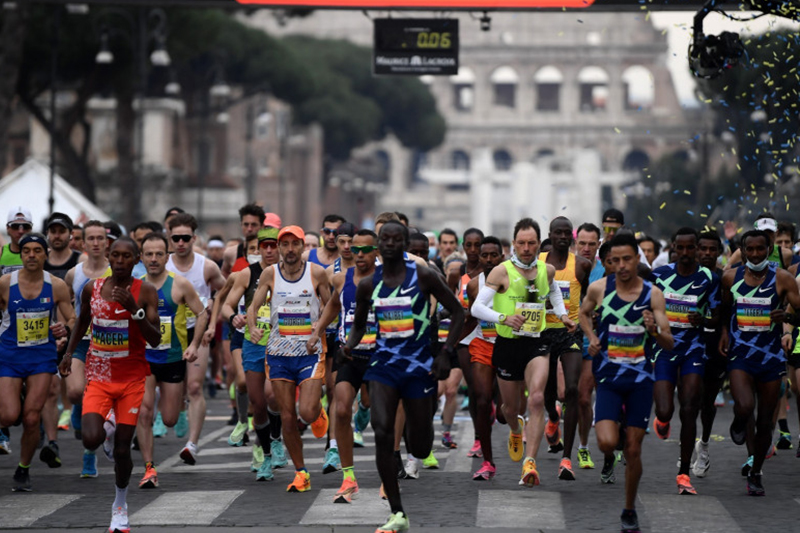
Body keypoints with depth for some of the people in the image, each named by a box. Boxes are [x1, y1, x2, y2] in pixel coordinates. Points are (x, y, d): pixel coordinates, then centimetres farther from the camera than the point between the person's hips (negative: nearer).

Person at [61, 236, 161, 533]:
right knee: (91, 440, -20)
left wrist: (134, 309, -27)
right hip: (98, 377, 1)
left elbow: (155, 340, -16)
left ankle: (120, 506, 23)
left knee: (122, 449, 0)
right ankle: (107, 428, 18)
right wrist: (69, 351, 12)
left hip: (132, 378, -1)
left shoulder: (145, 292, -9)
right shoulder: (91, 289, -1)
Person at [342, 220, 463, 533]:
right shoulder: (368, 285, 3)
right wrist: (350, 344, -5)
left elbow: (457, 311, 0)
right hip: (384, 364, 1)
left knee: (420, 449, 4)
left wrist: (446, 353, -9)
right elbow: (359, 324, 17)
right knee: (382, 433, -20)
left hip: (419, 365, -1)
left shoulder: (423, 276, -6)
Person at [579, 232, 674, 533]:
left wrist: (655, 331, -27)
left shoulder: (652, 294, -6)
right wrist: (592, 337, -1)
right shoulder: (599, 289, -4)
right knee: (607, 444, -19)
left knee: (633, 450, 3)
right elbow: (584, 313, 18)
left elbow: (669, 345, -5)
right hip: (609, 377, 0)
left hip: (641, 380, 0)